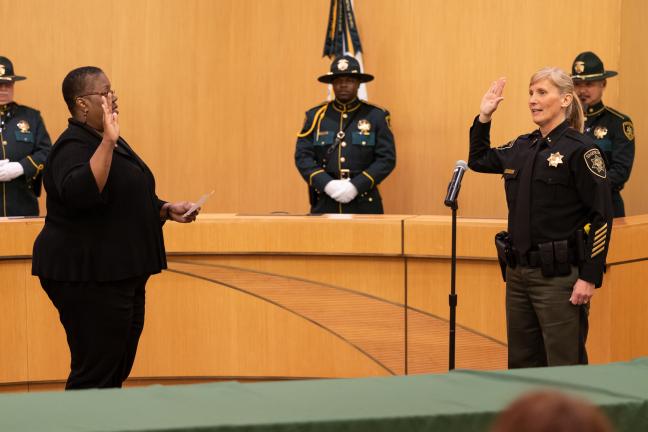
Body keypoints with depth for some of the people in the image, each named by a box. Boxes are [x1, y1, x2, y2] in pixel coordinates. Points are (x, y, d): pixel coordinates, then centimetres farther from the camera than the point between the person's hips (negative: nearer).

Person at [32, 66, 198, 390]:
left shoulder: (108, 141, 15)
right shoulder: (73, 147, -15)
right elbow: (80, 193, -35)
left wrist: (166, 210, 11)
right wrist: (108, 141, -36)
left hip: (120, 276, 10)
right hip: (87, 277, -10)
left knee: (117, 374, 12)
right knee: (95, 377, -9)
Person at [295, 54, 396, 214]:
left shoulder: (376, 116, 4)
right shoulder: (315, 115, 8)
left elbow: (387, 158, -2)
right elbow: (303, 156, 3)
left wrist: (356, 186, -14)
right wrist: (327, 184, -12)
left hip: (364, 205, -1)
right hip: (324, 204, 1)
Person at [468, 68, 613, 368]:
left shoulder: (580, 150, -10)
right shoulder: (522, 147, 10)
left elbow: (602, 216, -13)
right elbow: (478, 160, 28)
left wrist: (590, 277, -17)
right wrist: (484, 117, 15)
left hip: (559, 276, -7)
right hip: (519, 272, 7)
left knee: (564, 366, -3)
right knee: (521, 363, 14)